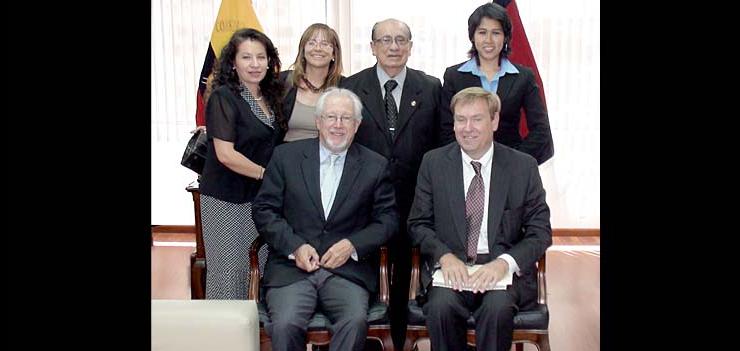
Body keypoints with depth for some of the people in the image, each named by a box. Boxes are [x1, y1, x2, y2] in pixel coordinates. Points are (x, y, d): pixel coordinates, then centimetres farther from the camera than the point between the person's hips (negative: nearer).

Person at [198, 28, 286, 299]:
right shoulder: (223, 98, -10)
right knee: (230, 270, 2)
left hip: (262, 196, 6)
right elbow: (225, 154, -17)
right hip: (227, 200, -6)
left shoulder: (269, 97, 10)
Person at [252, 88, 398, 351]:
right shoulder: (286, 156, 9)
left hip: (348, 269, 0)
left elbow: (388, 219, 9)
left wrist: (352, 245, -8)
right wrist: (295, 246, -8)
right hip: (292, 266, 0)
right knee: (285, 324, -26)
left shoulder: (375, 166, 10)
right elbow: (264, 210, 7)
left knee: (355, 321, -29)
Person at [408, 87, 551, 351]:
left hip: (505, 268, -1)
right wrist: (445, 256, -13)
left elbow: (540, 231, 3)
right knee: (441, 306, -30)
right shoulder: (433, 163, 6)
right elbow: (418, 223, 7)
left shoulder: (524, 166, 3)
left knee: (498, 307, -32)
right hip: (448, 266, 1)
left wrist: (504, 262, -16)